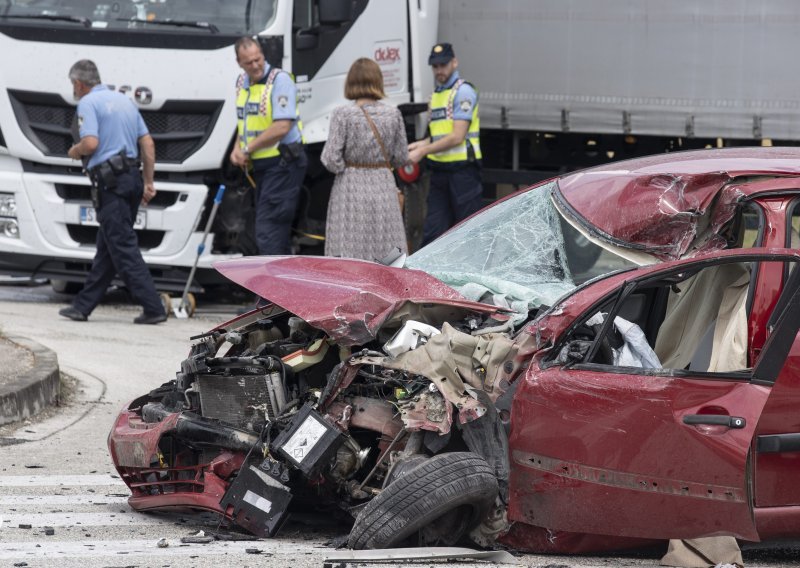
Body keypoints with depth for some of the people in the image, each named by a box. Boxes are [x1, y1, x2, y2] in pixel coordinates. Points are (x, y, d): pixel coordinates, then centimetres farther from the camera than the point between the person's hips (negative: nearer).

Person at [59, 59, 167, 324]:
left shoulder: (88, 103, -5)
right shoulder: (125, 101, 19)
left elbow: (91, 143, -18)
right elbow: (148, 143, 15)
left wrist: (75, 151, 4)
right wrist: (148, 182, 16)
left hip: (109, 181, -8)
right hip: (132, 178, 8)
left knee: (124, 248, -8)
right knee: (107, 248, 12)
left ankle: (153, 308, -15)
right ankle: (83, 305, 18)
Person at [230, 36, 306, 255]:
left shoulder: (280, 80, -13)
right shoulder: (242, 82, 13)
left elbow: (282, 127, -22)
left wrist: (248, 150, -14)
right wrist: (237, 149, 5)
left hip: (282, 165, -9)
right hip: (261, 165, 9)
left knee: (268, 232, -14)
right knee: (278, 230, 16)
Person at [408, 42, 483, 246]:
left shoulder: (463, 92, -9)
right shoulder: (436, 94, 18)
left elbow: (457, 137, -16)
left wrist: (423, 151, -15)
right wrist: (421, 144, 8)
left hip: (462, 170, -8)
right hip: (439, 171, 8)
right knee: (433, 232, 4)